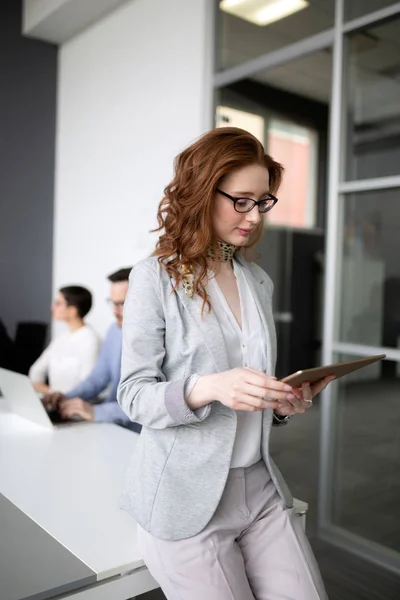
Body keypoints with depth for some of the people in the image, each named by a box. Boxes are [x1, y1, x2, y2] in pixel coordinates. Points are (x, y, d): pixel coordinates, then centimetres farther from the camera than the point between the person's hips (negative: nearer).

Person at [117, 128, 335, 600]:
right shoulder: (155, 277, -8)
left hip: (261, 488, 5)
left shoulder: (259, 282, 9)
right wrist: (207, 388, -28)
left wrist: (284, 404, -5)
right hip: (187, 497, -5)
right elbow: (134, 396, -11)